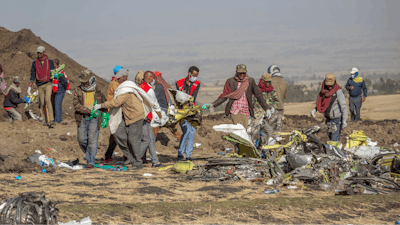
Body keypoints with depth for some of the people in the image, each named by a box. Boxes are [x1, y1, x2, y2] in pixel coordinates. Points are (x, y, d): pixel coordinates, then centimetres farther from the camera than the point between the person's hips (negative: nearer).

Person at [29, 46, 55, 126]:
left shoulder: (50, 61, 2)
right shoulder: (35, 62, 6)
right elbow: (33, 75, 10)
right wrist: (29, 87, 6)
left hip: (48, 84, -3)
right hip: (40, 85, 3)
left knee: (47, 100, -21)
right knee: (42, 103, 2)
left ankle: (51, 120, -24)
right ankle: (43, 121, 11)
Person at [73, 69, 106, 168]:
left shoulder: (97, 91, 4)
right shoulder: (78, 90, 3)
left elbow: (104, 103, 18)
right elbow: (76, 104, -8)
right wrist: (87, 110, -18)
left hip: (94, 119, -2)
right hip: (82, 118, 2)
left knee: (92, 139, -8)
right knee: (82, 139, 2)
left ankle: (91, 161, -6)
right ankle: (88, 154, 27)